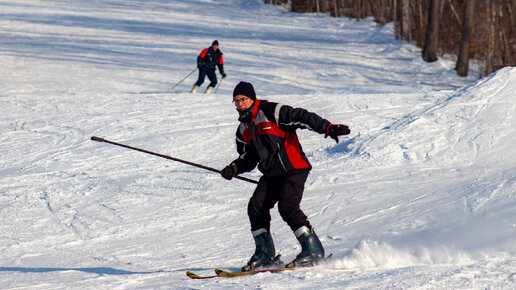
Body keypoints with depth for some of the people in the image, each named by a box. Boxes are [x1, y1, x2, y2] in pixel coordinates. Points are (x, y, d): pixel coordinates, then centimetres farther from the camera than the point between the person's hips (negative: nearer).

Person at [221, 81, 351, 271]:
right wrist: (234, 169, 1)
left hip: (294, 168, -8)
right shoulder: (243, 130, 14)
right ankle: (264, 254, 3)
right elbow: (248, 158, 21)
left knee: (287, 207, -21)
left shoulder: (272, 112, -10)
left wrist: (327, 128, -24)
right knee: (256, 207, -6)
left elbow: (302, 118, -15)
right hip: (271, 175, 8)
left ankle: (313, 250, -15)